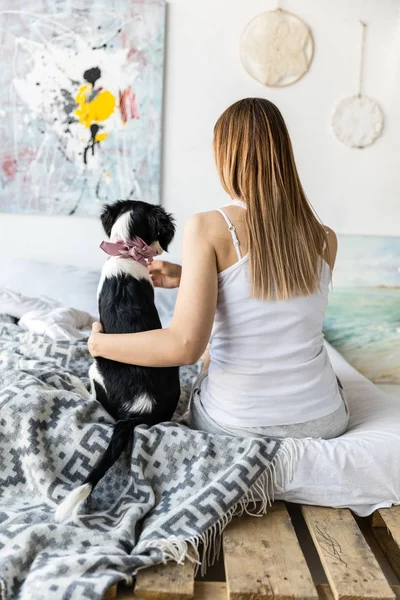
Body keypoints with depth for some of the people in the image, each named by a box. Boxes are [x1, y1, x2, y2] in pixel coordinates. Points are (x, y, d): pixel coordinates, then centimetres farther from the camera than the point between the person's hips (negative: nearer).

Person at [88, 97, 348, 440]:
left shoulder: (207, 228, -17)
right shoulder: (325, 239, -3)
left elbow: (185, 346, -24)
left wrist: (101, 343, -7)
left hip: (236, 424, -3)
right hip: (324, 421, 3)